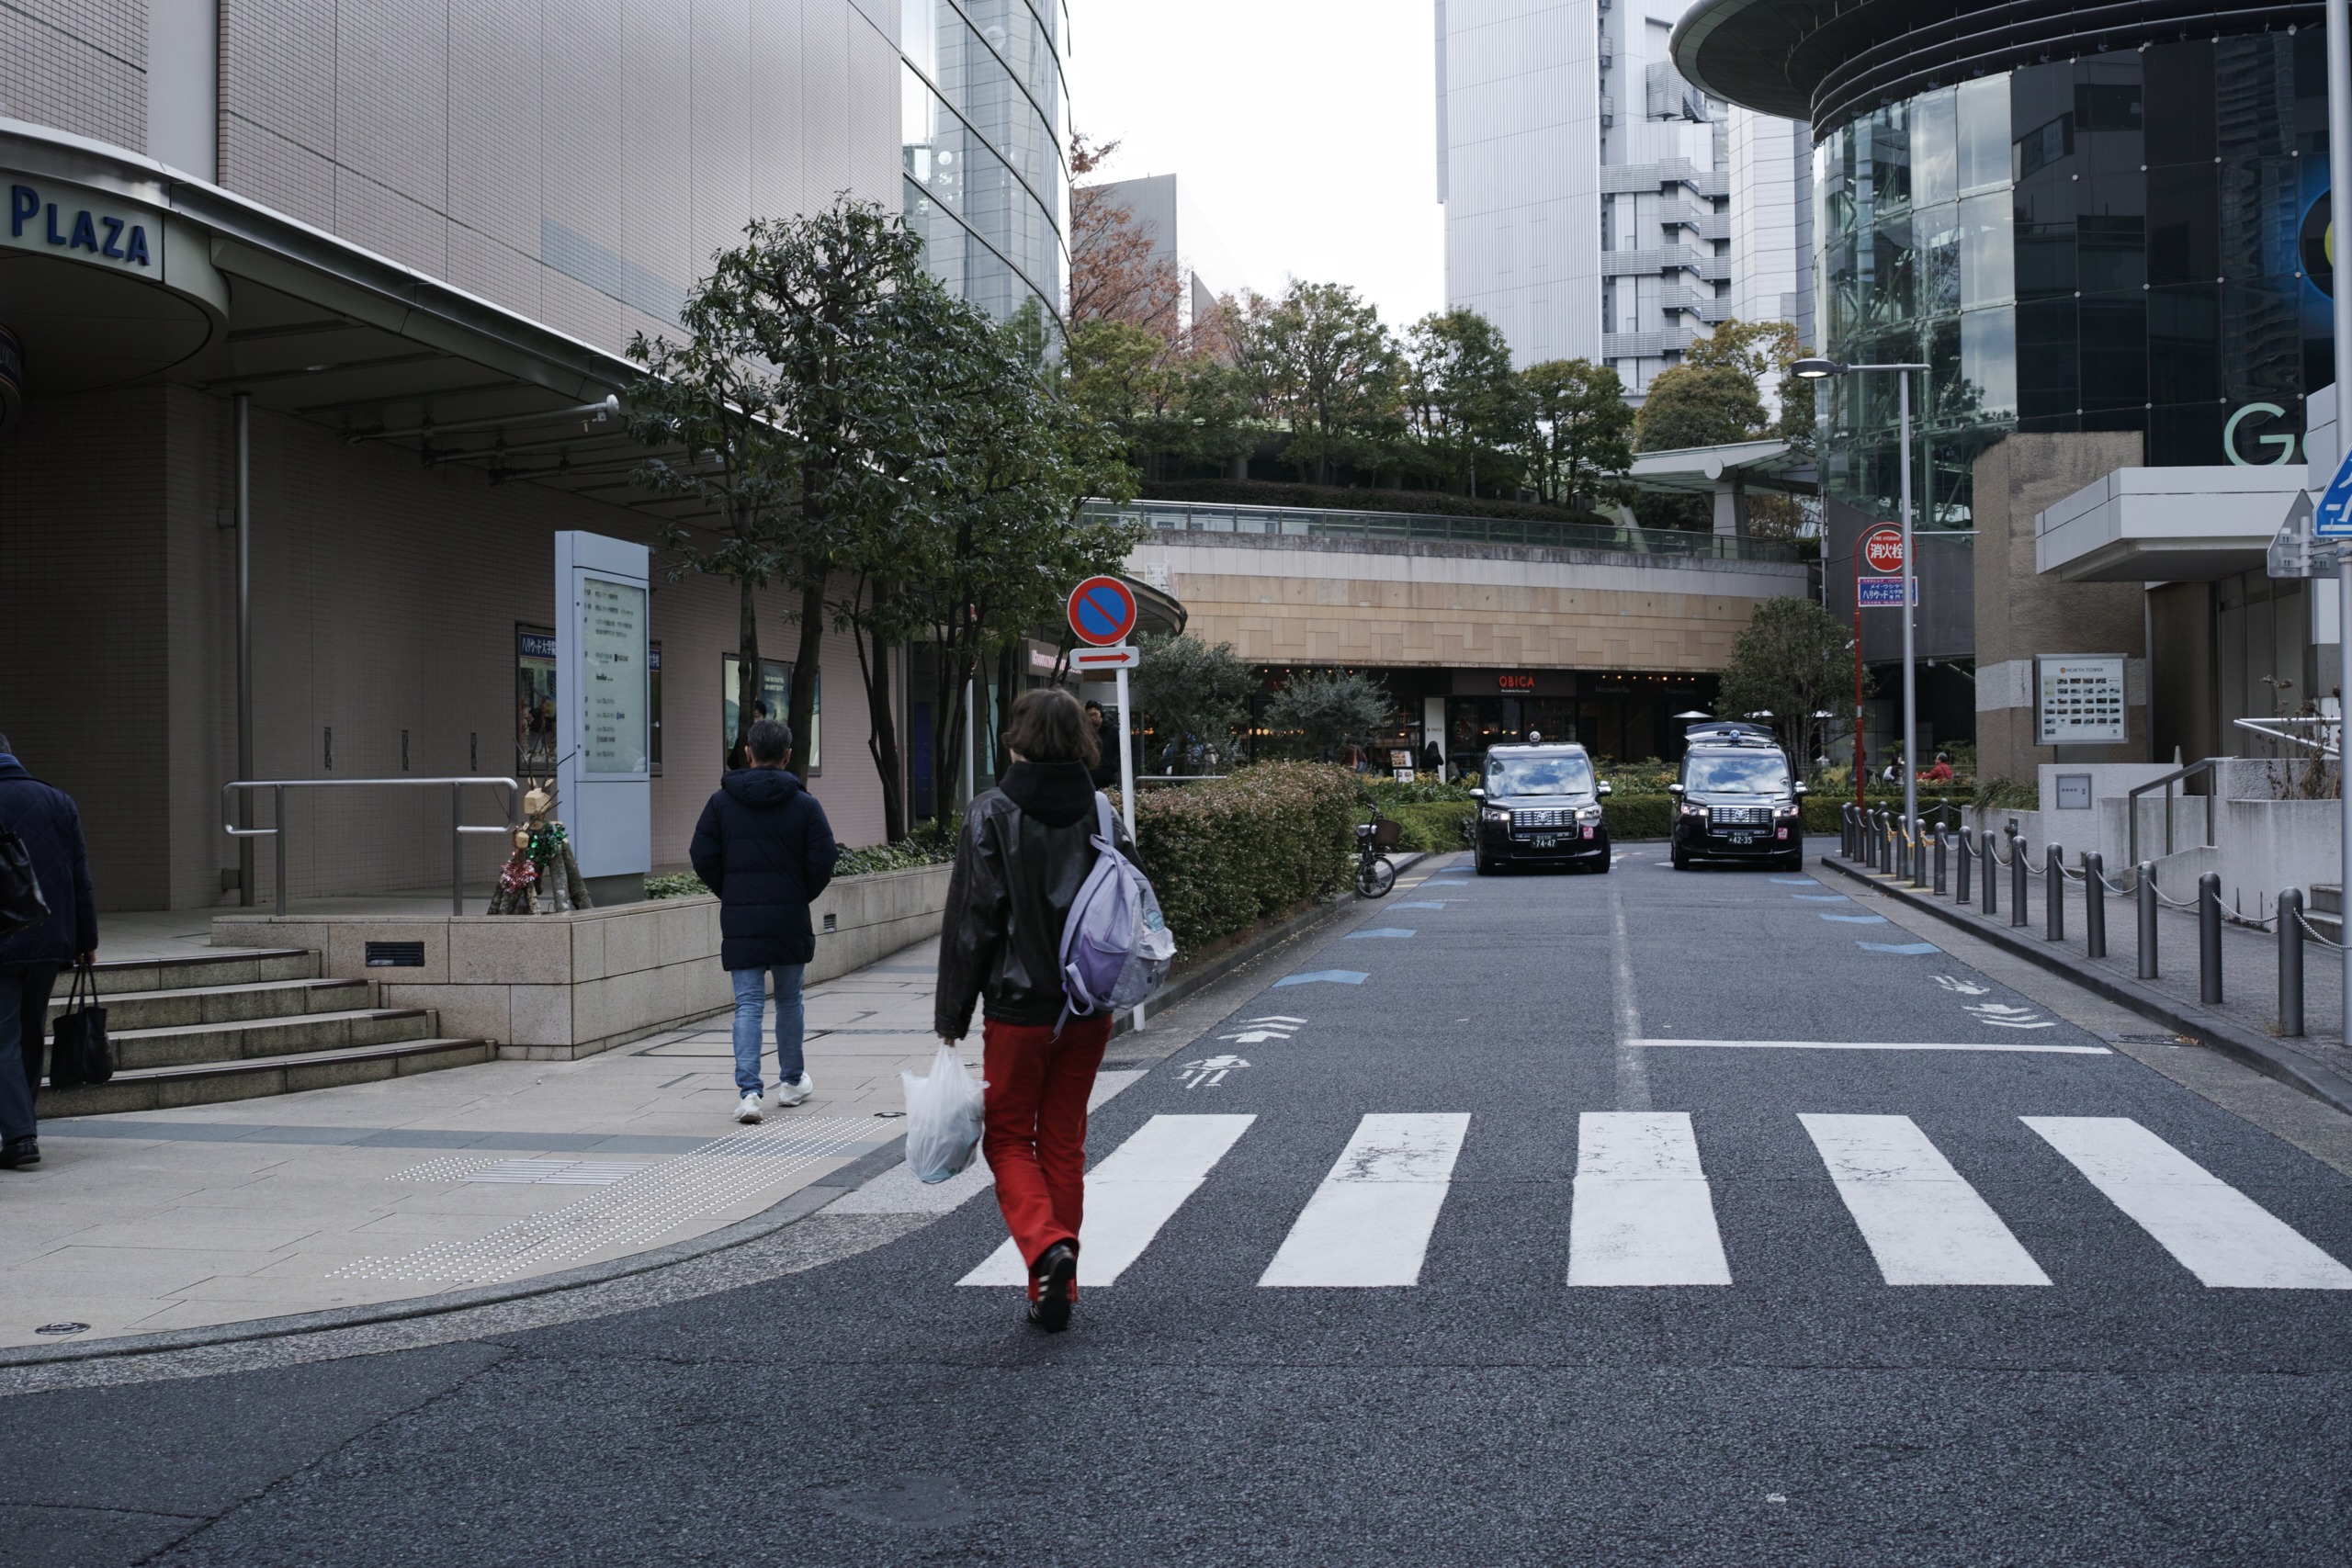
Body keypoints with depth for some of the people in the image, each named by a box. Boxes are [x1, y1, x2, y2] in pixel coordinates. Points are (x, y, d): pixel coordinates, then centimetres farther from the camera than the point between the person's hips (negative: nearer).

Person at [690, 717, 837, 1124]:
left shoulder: (721, 802, 0)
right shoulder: (804, 804, -3)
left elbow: (702, 858, 0)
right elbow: (823, 860, -6)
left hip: (739, 920, 0)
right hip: (789, 920, 0)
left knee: (747, 1004, 1)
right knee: (789, 999, 16)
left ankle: (748, 1090, -11)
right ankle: (792, 1081, 29)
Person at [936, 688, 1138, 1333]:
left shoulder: (992, 816, -11)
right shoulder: (1104, 817, 3)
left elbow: (970, 922, -11)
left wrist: (951, 1019, -6)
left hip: (1017, 1009, -4)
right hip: (1088, 1011, 4)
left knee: (1008, 1139, 10)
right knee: (1064, 1144, 14)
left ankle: (1047, 1247, -14)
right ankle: (1055, 1290, 18)